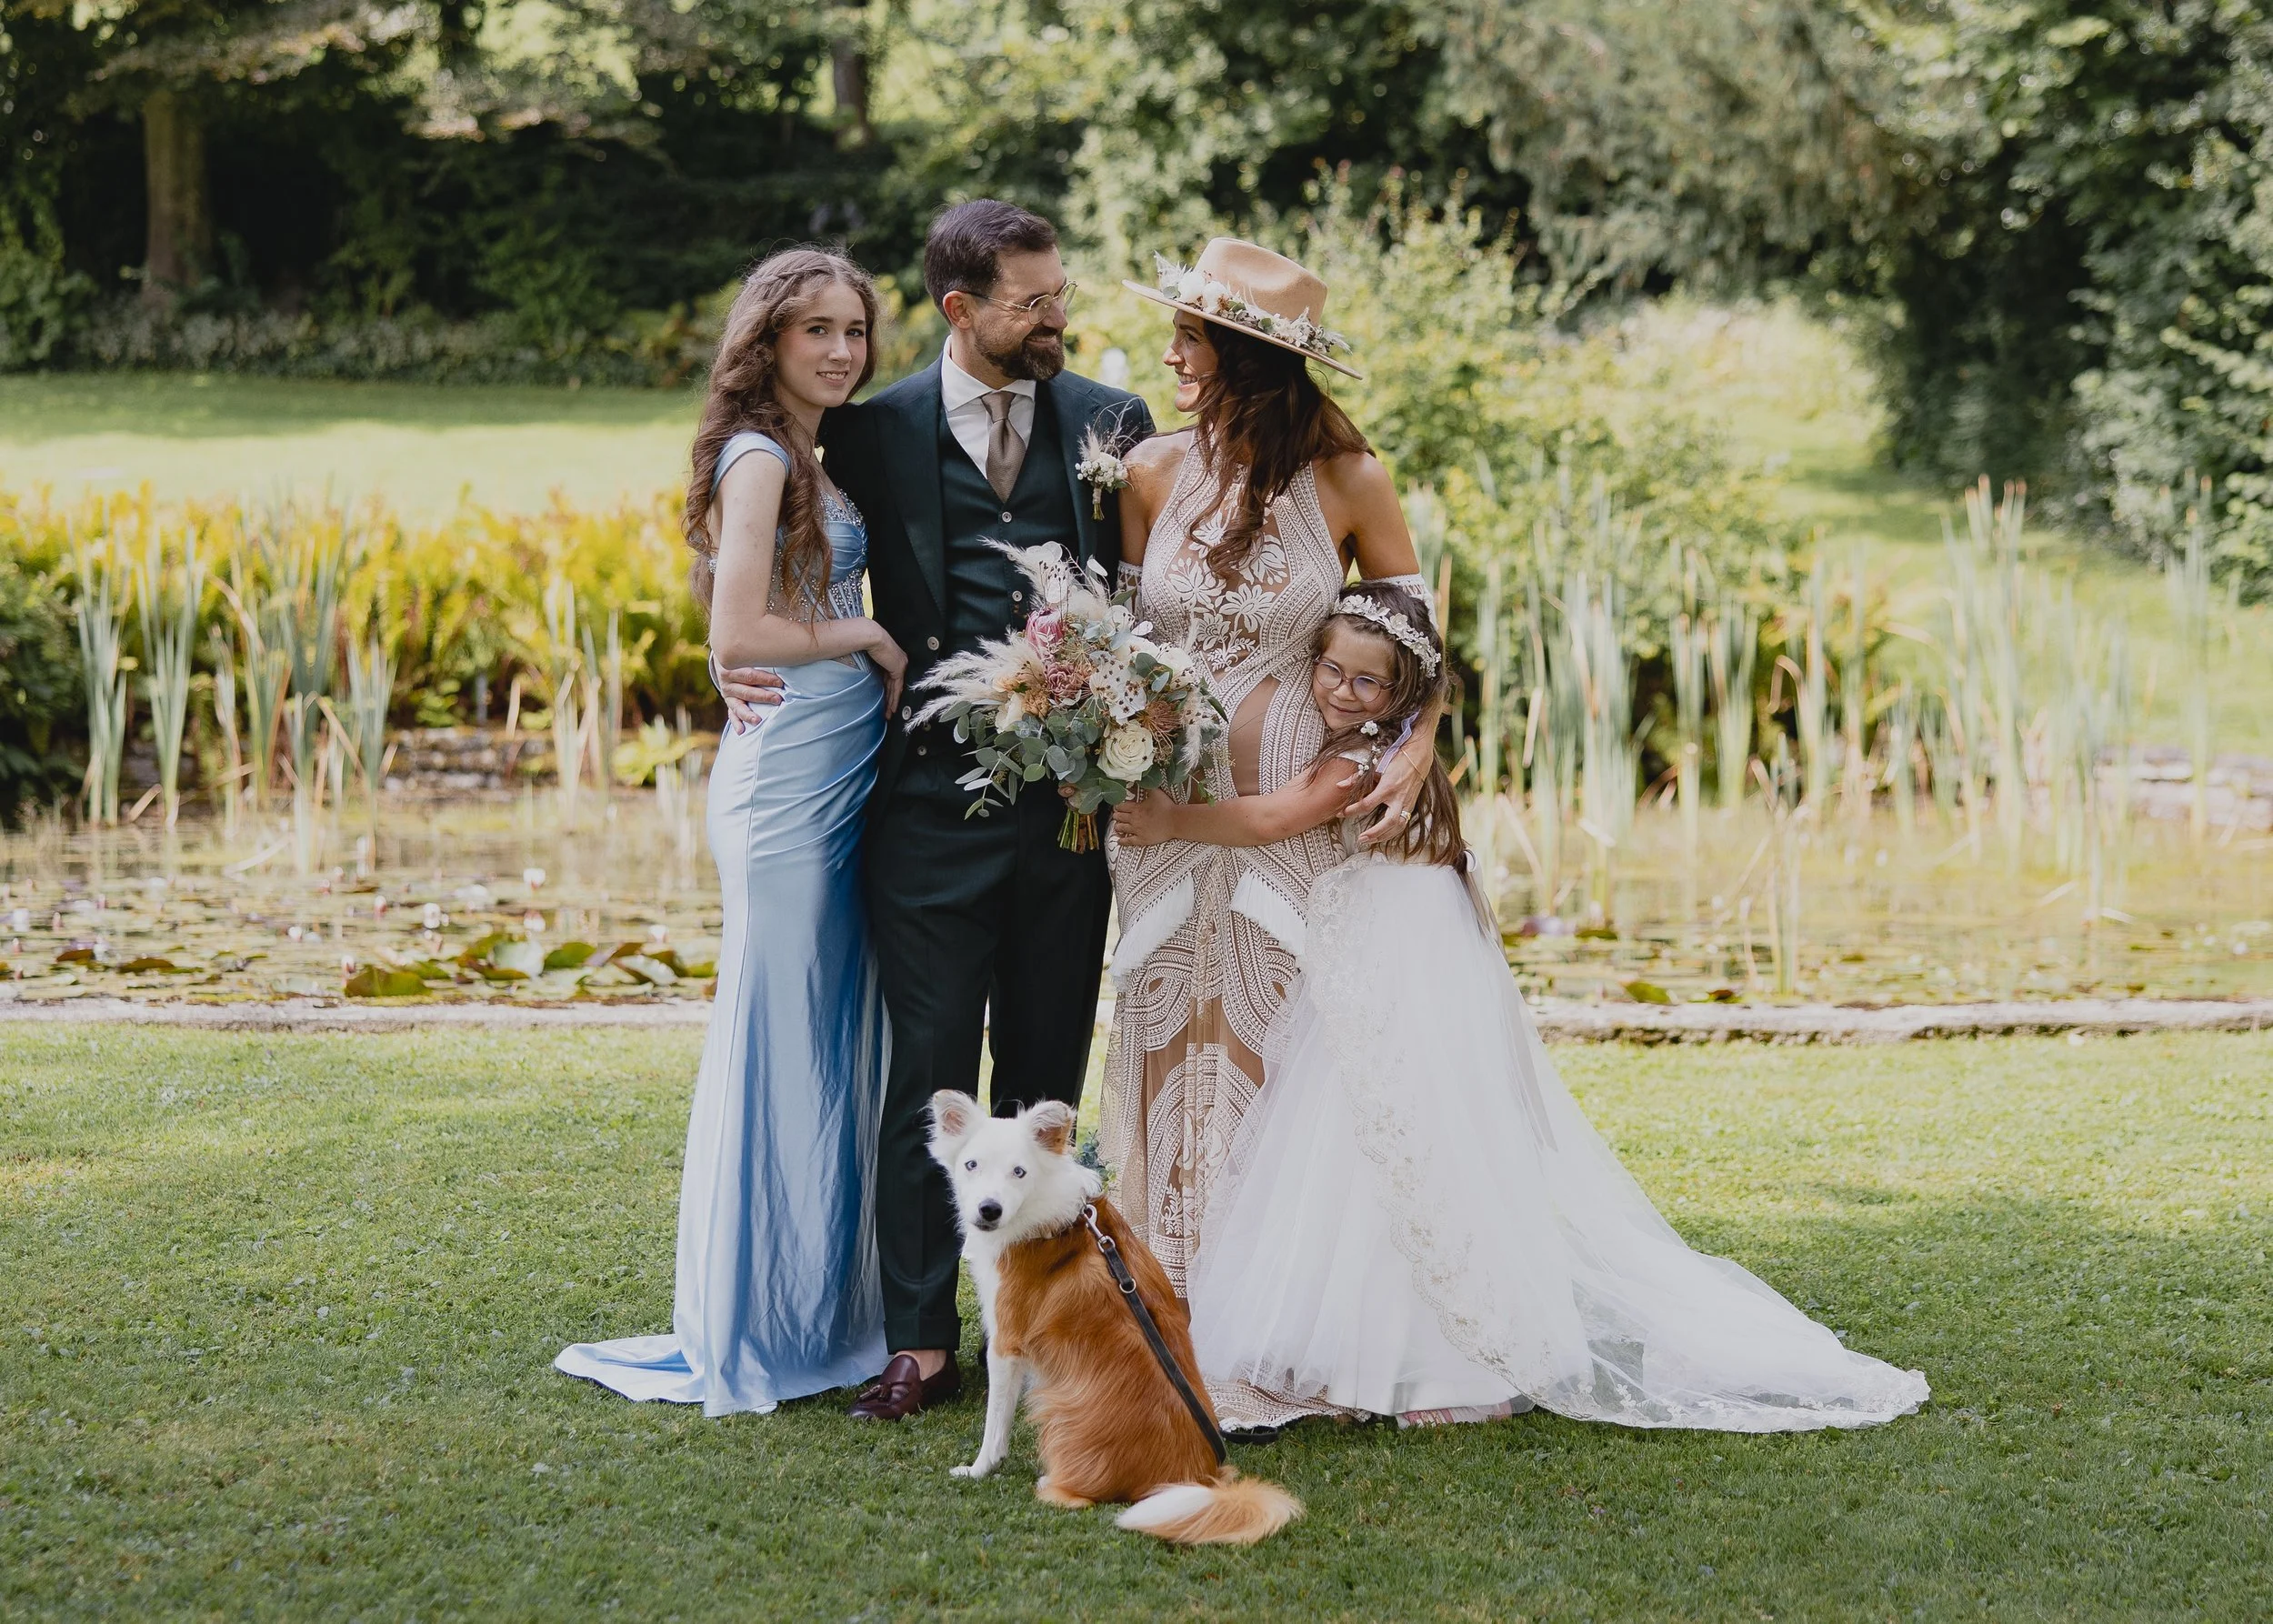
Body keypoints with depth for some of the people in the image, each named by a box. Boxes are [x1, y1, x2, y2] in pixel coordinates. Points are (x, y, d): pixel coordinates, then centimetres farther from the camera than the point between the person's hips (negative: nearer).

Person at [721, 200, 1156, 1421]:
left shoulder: (1111, 425, 7)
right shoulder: (873, 435, 3)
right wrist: (743, 664, -1)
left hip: (1073, 793, 2)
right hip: (933, 793, -2)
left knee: (1046, 1070, 10)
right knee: (929, 1069, 0)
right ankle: (920, 1341, 6)